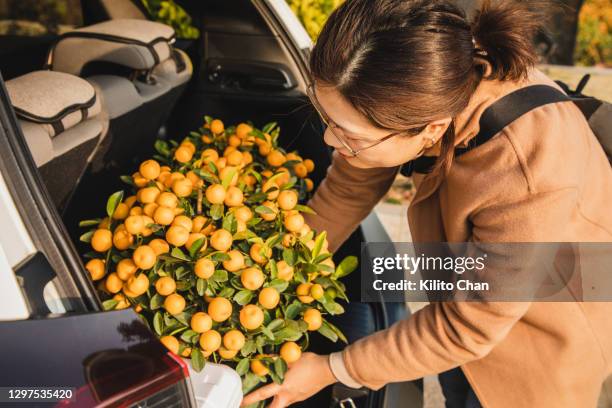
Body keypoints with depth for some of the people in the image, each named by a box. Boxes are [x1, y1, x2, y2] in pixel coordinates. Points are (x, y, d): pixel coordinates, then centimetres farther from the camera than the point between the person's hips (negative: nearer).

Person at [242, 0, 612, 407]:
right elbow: (347, 188, -11)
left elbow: (465, 328, -30)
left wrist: (330, 370, -21)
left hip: (541, 343, -5)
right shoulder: (423, 90, -27)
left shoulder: (531, 182, -44)